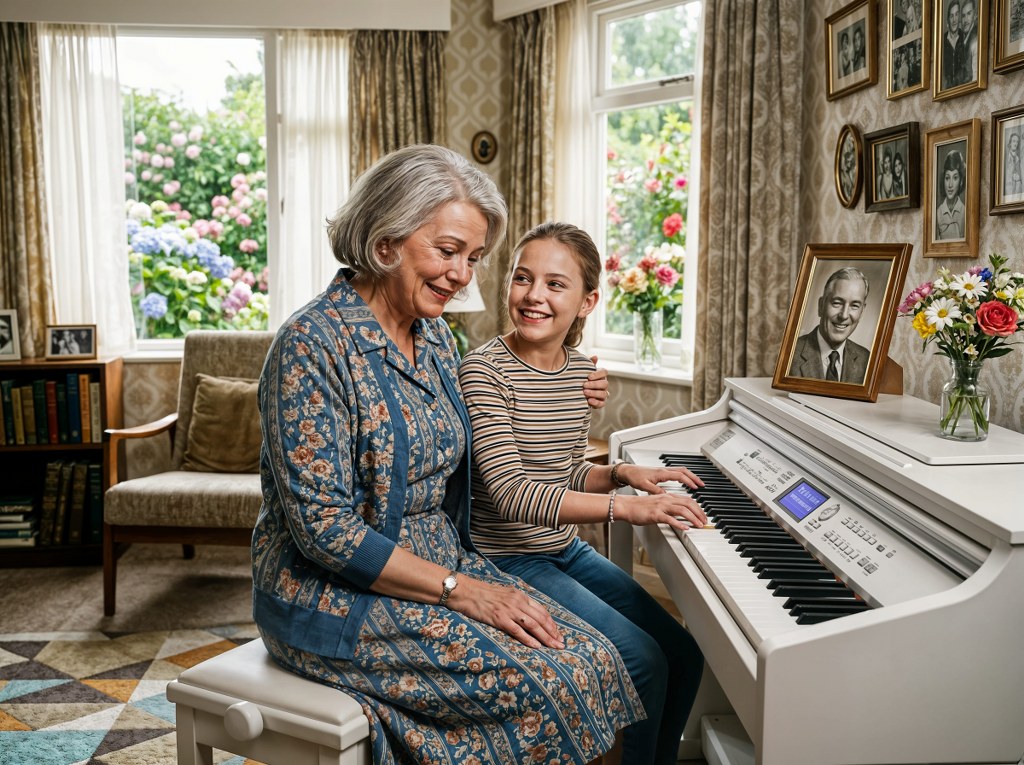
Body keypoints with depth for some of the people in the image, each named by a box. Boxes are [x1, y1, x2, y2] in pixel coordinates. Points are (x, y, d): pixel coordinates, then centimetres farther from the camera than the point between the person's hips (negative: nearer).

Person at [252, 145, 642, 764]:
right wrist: (457, 590, -21)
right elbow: (323, 527, -21)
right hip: (341, 597, -7)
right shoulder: (313, 345, -18)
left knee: (594, 658, -10)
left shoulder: (436, 337, 8)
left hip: (444, 565, 8)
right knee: (545, 680, -20)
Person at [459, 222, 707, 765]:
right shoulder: (484, 371, -17)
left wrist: (618, 473, -5)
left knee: (685, 656, 3)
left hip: (567, 552, 8)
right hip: (509, 560, -7)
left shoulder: (581, 370, 5)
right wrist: (624, 507, -33)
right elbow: (510, 493, -27)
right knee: (643, 662, -16)